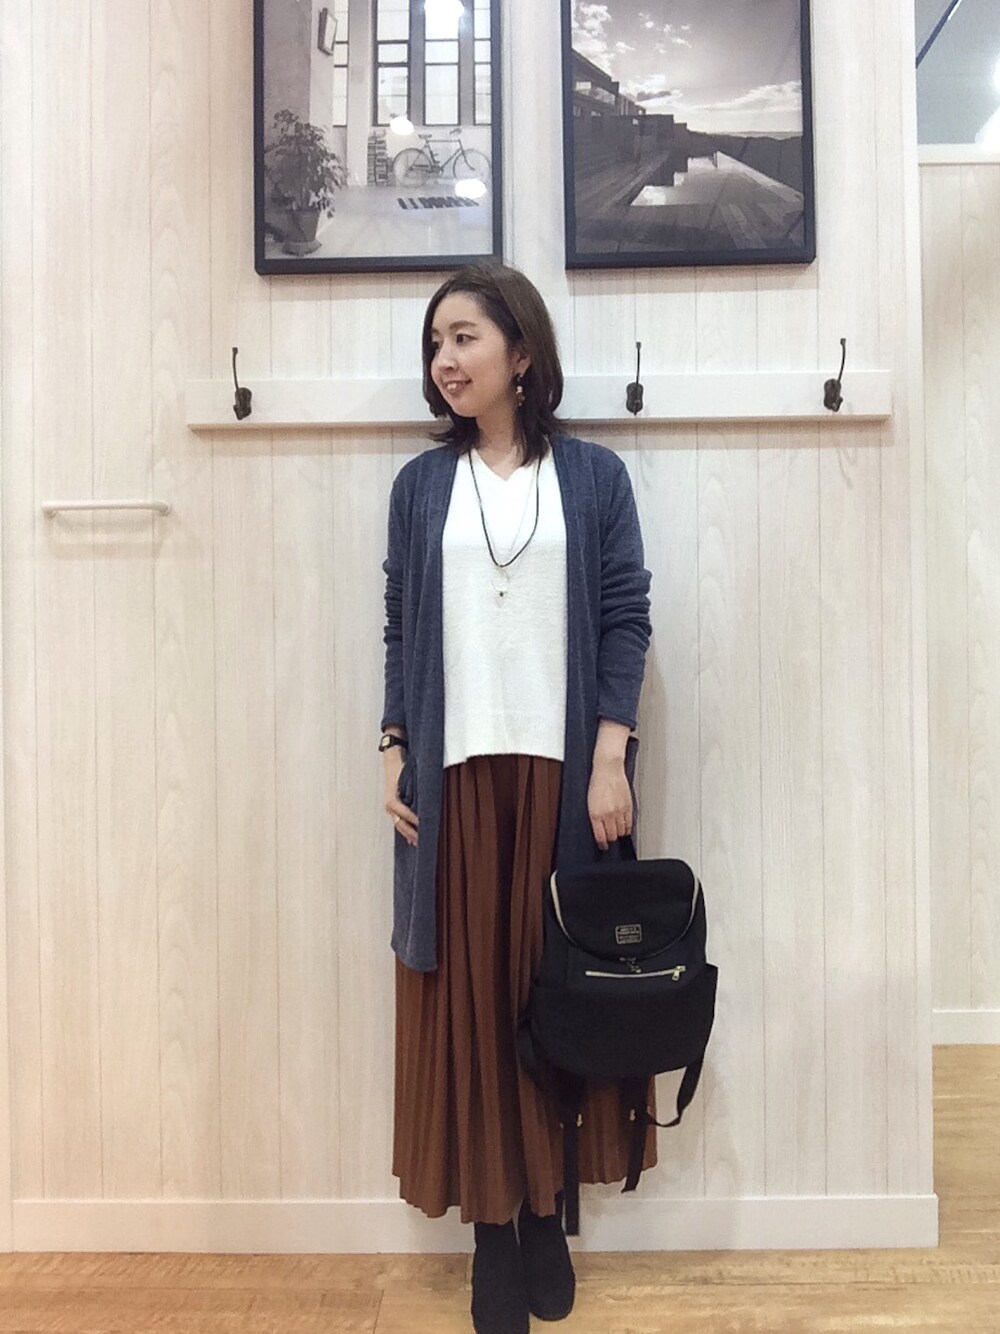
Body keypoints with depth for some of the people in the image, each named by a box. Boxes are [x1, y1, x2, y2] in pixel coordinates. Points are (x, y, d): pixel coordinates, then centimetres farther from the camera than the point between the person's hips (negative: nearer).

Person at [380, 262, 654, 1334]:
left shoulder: (593, 476, 4)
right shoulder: (421, 484, 9)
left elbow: (625, 622, 0)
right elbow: (401, 631, 8)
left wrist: (609, 760, -7)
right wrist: (394, 752, 1)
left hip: (561, 772, -1)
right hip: (453, 775, 1)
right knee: (469, 994, 5)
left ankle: (547, 1216, 26)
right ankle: (492, 1230, 21)